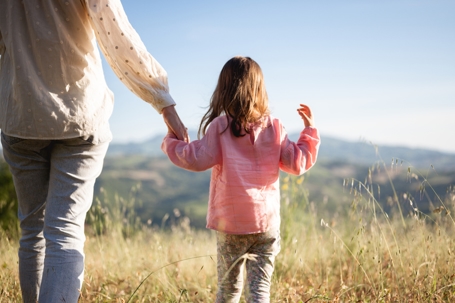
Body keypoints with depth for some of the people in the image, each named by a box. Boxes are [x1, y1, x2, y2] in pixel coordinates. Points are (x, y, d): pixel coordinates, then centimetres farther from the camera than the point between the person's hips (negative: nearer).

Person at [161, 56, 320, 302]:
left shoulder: (220, 126, -6)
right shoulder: (274, 127, 2)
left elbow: (197, 159, -12)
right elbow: (297, 163, 5)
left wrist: (171, 142, 5)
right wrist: (310, 130, 17)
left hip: (230, 222, -1)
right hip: (267, 222, 1)